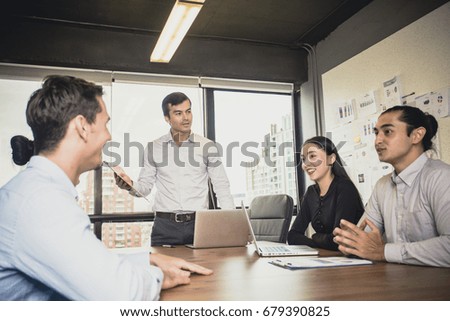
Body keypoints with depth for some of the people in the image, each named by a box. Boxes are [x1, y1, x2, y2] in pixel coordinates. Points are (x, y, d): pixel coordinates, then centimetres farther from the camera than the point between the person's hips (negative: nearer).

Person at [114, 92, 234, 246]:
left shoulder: (207, 146, 1)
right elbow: (145, 187, 9)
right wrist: (131, 185, -13)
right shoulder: (154, 147, 4)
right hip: (164, 225, 1)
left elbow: (222, 187, 3)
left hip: (198, 223, 0)